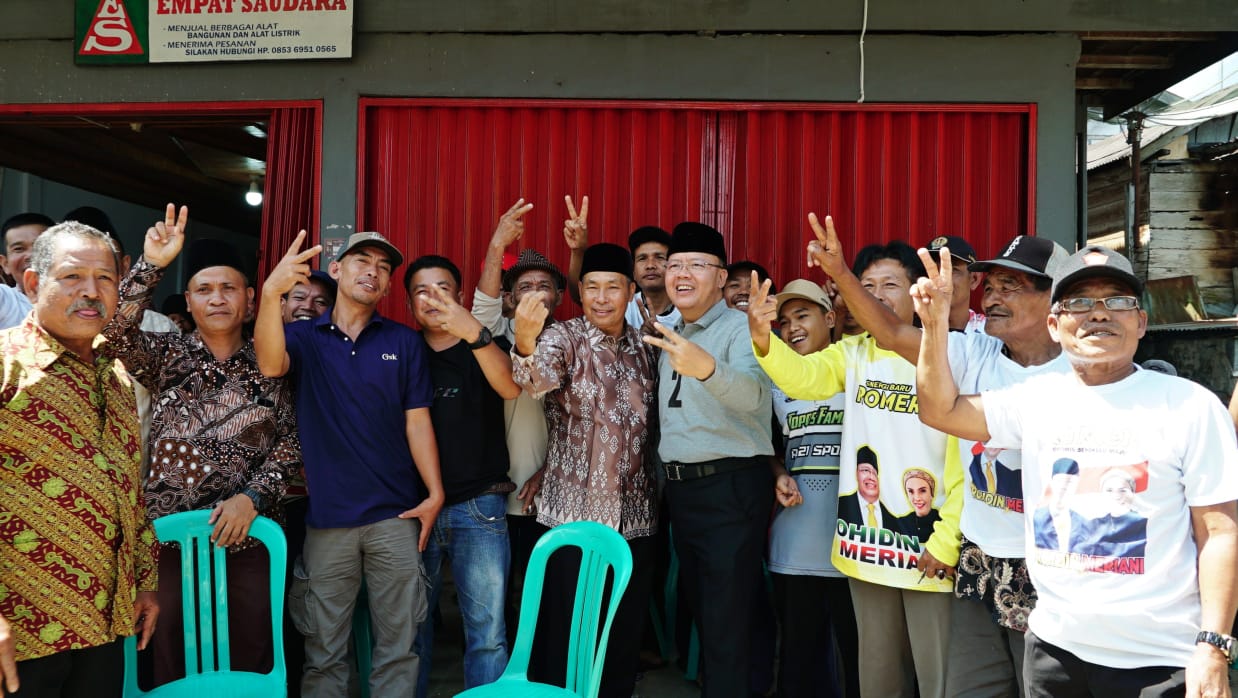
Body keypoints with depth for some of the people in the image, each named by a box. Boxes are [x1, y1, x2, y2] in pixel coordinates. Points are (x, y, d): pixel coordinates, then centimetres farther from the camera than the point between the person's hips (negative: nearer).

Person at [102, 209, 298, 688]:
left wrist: (252, 496, -11)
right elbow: (115, 333, -16)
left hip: (250, 535, 1)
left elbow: (289, 440, 2)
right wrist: (151, 265, -24)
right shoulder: (167, 353, 4)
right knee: (170, 664, 6)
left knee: (251, 660, 7)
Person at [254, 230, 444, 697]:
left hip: (395, 515, 0)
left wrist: (435, 493, -6)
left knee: (398, 646, 5)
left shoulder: (405, 342, 7)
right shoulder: (305, 337, 5)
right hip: (328, 517, 0)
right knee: (324, 651, 8)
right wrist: (271, 294, -33)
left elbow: (417, 420, 3)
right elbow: (270, 365, -17)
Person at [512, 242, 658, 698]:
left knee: (626, 634, 11)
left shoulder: (643, 348, 10)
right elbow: (537, 380, -27)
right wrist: (525, 345, -48)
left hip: (635, 517, 4)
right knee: (566, 632, -1)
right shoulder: (565, 338, -5)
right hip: (574, 515, -4)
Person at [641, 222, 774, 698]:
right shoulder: (670, 334, 13)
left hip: (731, 487, -7)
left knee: (727, 621, -5)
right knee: (700, 608, 17)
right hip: (679, 487, 8)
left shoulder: (741, 329, -11)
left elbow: (750, 394, -32)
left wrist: (707, 368, -51)